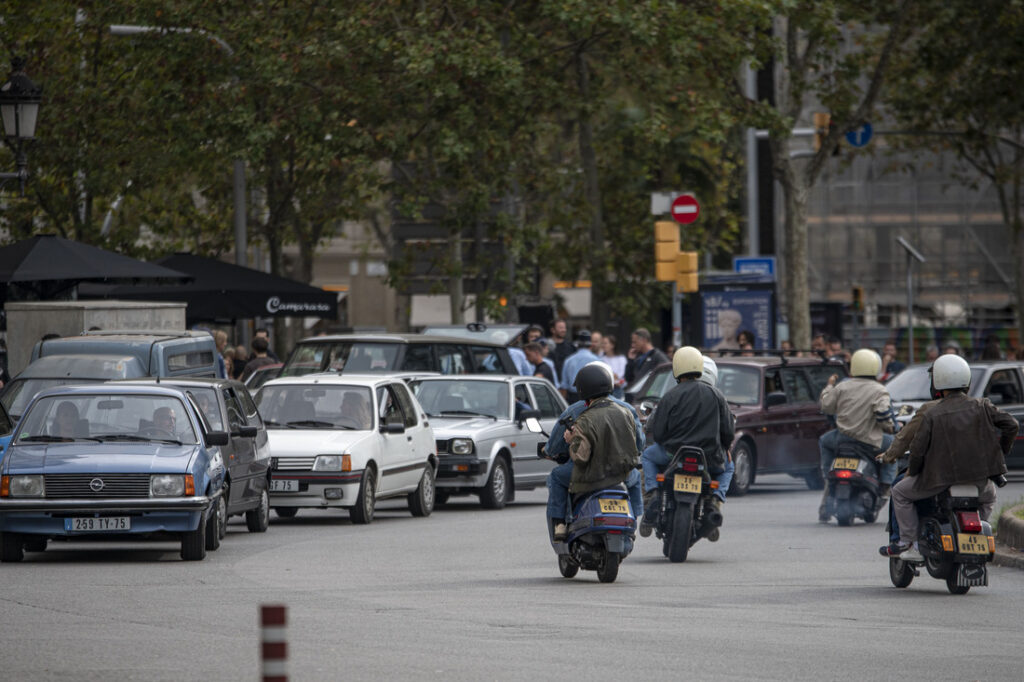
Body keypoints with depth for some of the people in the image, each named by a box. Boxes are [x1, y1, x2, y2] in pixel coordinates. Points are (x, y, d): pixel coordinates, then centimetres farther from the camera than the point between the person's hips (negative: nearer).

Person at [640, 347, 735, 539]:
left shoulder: (671, 396, -5)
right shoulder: (715, 395, 3)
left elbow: (657, 432, -3)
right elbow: (728, 431, 7)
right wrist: (721, 450, 27)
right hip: (709, 458, 1)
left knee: (649, 455, 30)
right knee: (726, 469, 34)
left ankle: (652, 492, 5)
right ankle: (717, 498, 3)